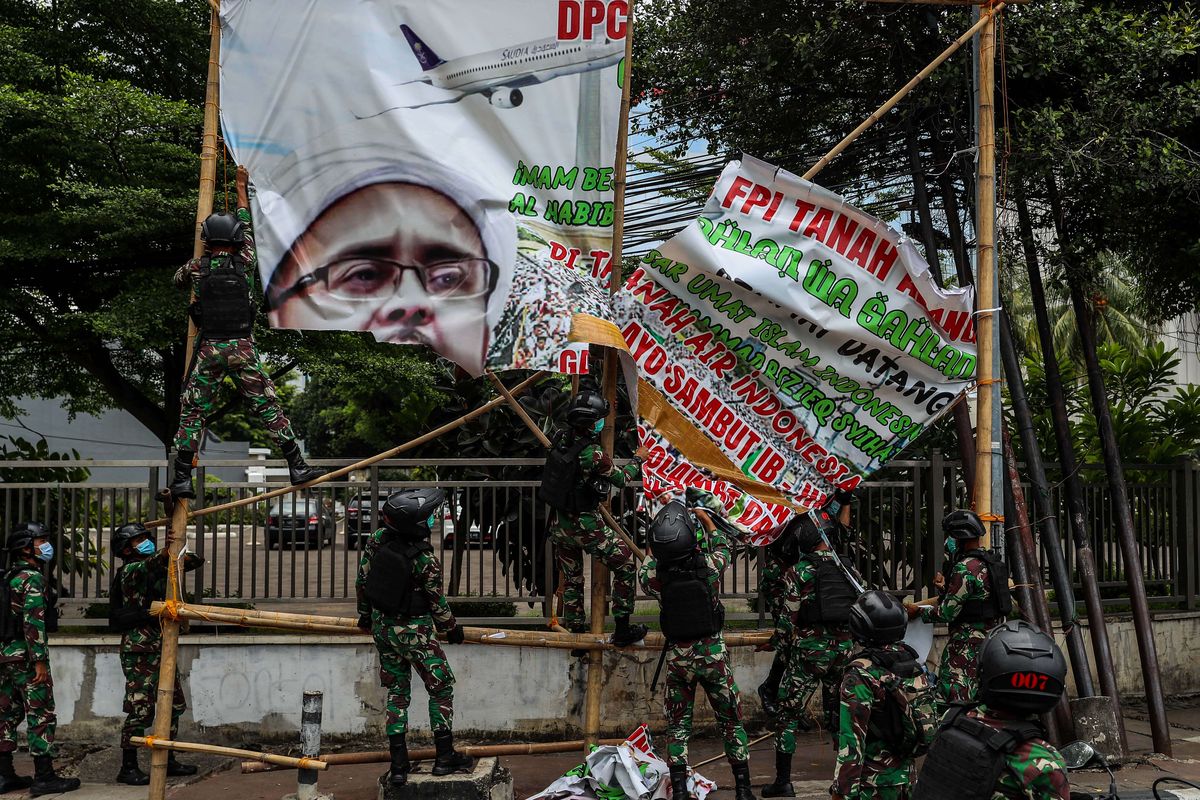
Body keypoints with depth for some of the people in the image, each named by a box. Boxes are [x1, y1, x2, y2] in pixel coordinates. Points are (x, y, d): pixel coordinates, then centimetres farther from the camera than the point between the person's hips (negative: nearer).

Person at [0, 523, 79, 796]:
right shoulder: (32, 578, -12)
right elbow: (33, 622, -20)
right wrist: (40, 660, -20)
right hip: (25, 655, -9)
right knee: (41, 715, -5)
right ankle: (44, 778, -5)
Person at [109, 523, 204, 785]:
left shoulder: (160, 568, 14)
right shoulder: (129, 571, -8)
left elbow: (196, 561, 15)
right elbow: (146, 565, -33)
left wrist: (180, 556, -8)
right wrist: (167, 552, -52)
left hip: (162, 648, 8)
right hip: (139, 651, -8)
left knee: (173, 705, 11)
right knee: (139, 710, -7)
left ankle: (167, 761, 21)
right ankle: (128, 768, 1)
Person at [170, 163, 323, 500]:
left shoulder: (196, 268, 4)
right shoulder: (244, 263, 2)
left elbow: (177, 279, 28)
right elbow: (247, 225, 18)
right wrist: (242, 187, 30)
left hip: (209, 349, 1)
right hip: (244, 349, -1)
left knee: (192, 412, 6)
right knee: (269, 407, 2)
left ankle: (181, 479, 1)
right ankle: (297, 466, 1)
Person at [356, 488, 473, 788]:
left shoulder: (377, 539, -9)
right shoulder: (426, 560, -24)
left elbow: (363, 579, 2)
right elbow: (437, 603, -11)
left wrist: (365, 613, 19)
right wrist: (452, 629, 7)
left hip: (381, 626, 6)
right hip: (413, 632, -6)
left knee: (397, 690, 15)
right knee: (441, 686, 11)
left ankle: (398, 765, 15)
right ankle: (444, 757, 16)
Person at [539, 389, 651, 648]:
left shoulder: (561, 442, -3)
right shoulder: (593, 454, -22)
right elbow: (620, 479, -6)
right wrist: (638, 459, 12)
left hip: (560, 524, 7)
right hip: (584, 525, -7)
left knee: (571, 577, 20)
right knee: (626, 563, 5)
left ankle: (574, 627, 29)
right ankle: (622, 630, 7)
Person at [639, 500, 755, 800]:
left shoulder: (652, 576, -15)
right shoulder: (708, 568, -15)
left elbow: (651, 560, 11)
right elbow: (723, 549, 9)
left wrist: (661, 536, 21)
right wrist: (706, 519, 23)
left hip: (678, 657, 0)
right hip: (713, 652, 0)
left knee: (678, 725, 11)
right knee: (731, 721, 12)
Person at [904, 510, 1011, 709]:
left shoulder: (965, 568, -18)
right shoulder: (991, 562, 12)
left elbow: (947, 612, -16)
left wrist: (918, 611, -3)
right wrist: (945, 588, 14)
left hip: (968, 646, -10)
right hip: (992, 639, 10)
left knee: (954, 701, -10)